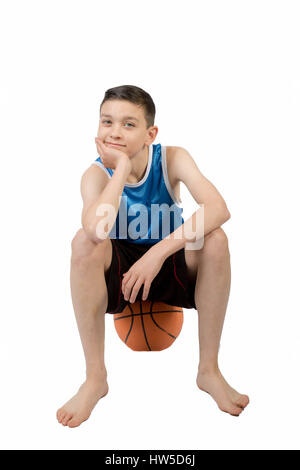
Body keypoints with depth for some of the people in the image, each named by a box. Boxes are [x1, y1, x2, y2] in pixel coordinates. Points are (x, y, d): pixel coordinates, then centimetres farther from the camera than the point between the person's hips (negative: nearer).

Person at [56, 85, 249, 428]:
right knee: (83, 241, -31)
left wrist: (158, 252, -38)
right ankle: (95, 378, -20)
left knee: (215, 239, -29)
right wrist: (122, 168, -29)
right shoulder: (97, 173, -14)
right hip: (118, 274, 0)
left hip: (172, 268, 1)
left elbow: (219, 209, -31)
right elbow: (97, 231, -37)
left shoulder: (172, 159, -13)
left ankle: (209, 370, -15)